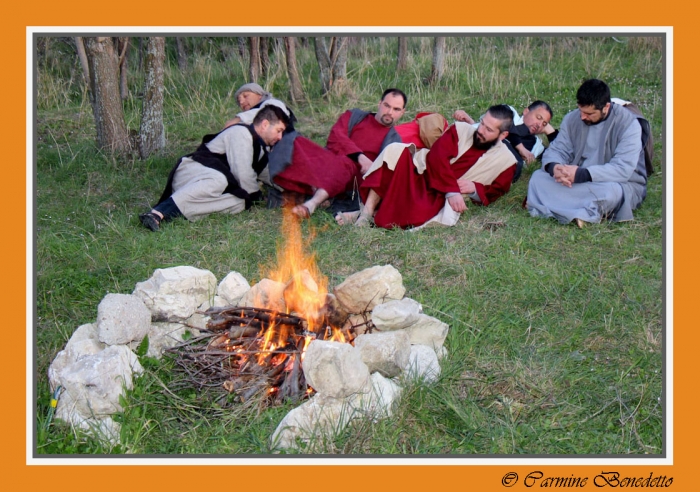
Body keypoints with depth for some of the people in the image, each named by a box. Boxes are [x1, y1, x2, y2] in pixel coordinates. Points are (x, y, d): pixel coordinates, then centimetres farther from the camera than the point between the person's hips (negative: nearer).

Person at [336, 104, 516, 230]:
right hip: (421, 173, 1)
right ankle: (367, 212, -28)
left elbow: (494, 193, 9)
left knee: (448, 216, -37)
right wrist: (452, 190, -22)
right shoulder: (461, 129, 1)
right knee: (395, 151, -27)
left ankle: (375, 214, -24)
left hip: (442, 199, -1)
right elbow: (437, 156, -10)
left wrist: (475, 188, -13)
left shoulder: (506, 161, 3)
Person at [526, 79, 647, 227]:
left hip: (621, 184, -5)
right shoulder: (572, 119, 1)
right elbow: (556, 151, 0)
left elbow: (623, 169, -25)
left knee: (610, 192, -40)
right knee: (538, 177, -18)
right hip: (579, 181, 5)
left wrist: (580, 174, -36)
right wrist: (554, 167, -28)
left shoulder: (628, 124, -16)